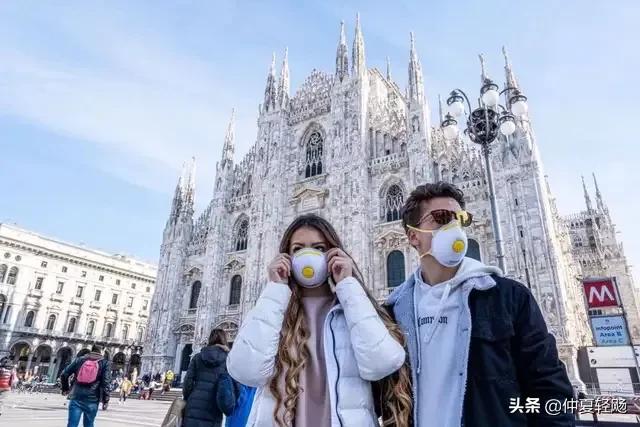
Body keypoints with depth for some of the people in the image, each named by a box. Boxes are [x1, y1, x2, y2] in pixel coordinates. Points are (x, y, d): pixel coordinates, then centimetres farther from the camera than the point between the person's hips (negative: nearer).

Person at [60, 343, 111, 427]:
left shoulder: (80, 359, 11)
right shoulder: (105, 363, 2)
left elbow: (64, 374, 11)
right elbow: (106, 382, -7)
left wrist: (65, 388, 27)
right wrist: (105, 400, -2)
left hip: (76, 398, 2)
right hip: (92, 400, -2)